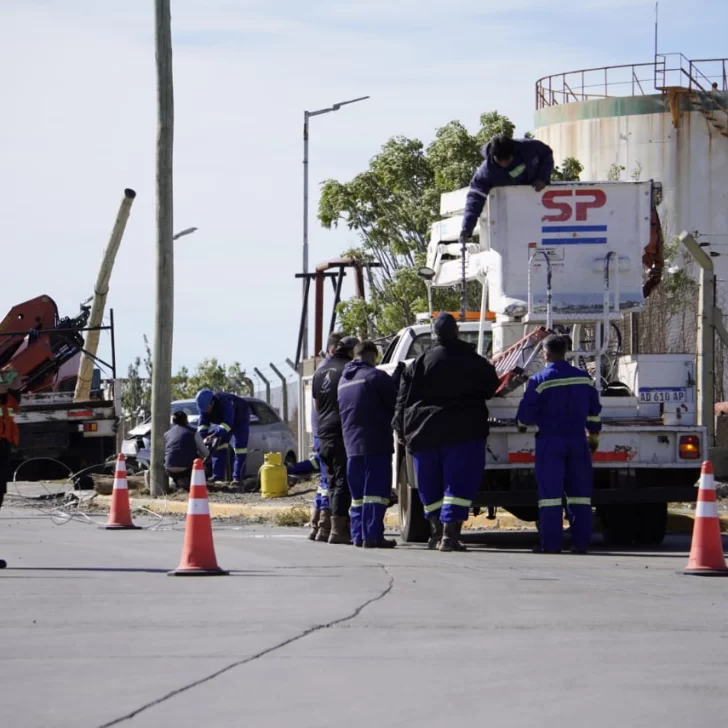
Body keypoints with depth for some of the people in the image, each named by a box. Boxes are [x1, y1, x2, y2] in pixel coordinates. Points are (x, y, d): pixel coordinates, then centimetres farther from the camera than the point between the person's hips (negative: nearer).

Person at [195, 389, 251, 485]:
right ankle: (217, 476, -2)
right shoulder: (204, 406, -22)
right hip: (223, 420, 6)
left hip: (240, 419, -6)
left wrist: (214, 435, -58)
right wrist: (206, 437, -36)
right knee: (219, 445, -4)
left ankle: (237, 477, -13)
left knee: (240, 447, -14)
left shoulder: (225, 402, -43)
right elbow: (202, 425, -19)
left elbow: (227, 424, -48)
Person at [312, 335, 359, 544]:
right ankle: (338, 529, -11)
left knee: (334, 481, 12)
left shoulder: (320, 372, 17)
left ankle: (342, 527, 14)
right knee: (343, 480, -7)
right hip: (344, 433, -8)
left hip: (324, 433, 8)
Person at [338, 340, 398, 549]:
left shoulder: (343, 381, 16)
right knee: (376, 490, -8)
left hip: (351, 444, 7)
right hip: (376, 445, -7)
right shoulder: (376, 377, -8)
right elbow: (395, 404, -6)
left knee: (358, 493, 12)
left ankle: (358, 535, 10)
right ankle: (373, 535, -14)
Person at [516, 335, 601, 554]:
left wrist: (523, 425, 16)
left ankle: (551, 543, -7)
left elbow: (526, 412, -6)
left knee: (550, 491, -3)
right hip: (577, 441, 4)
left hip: (550, 441, -4)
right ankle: (581, 542, 5)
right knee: (579, 491, 8)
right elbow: (594, 411, 11)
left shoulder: (539, 380, -9)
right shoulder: (584, 378, 5)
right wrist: (594, 436, 23)